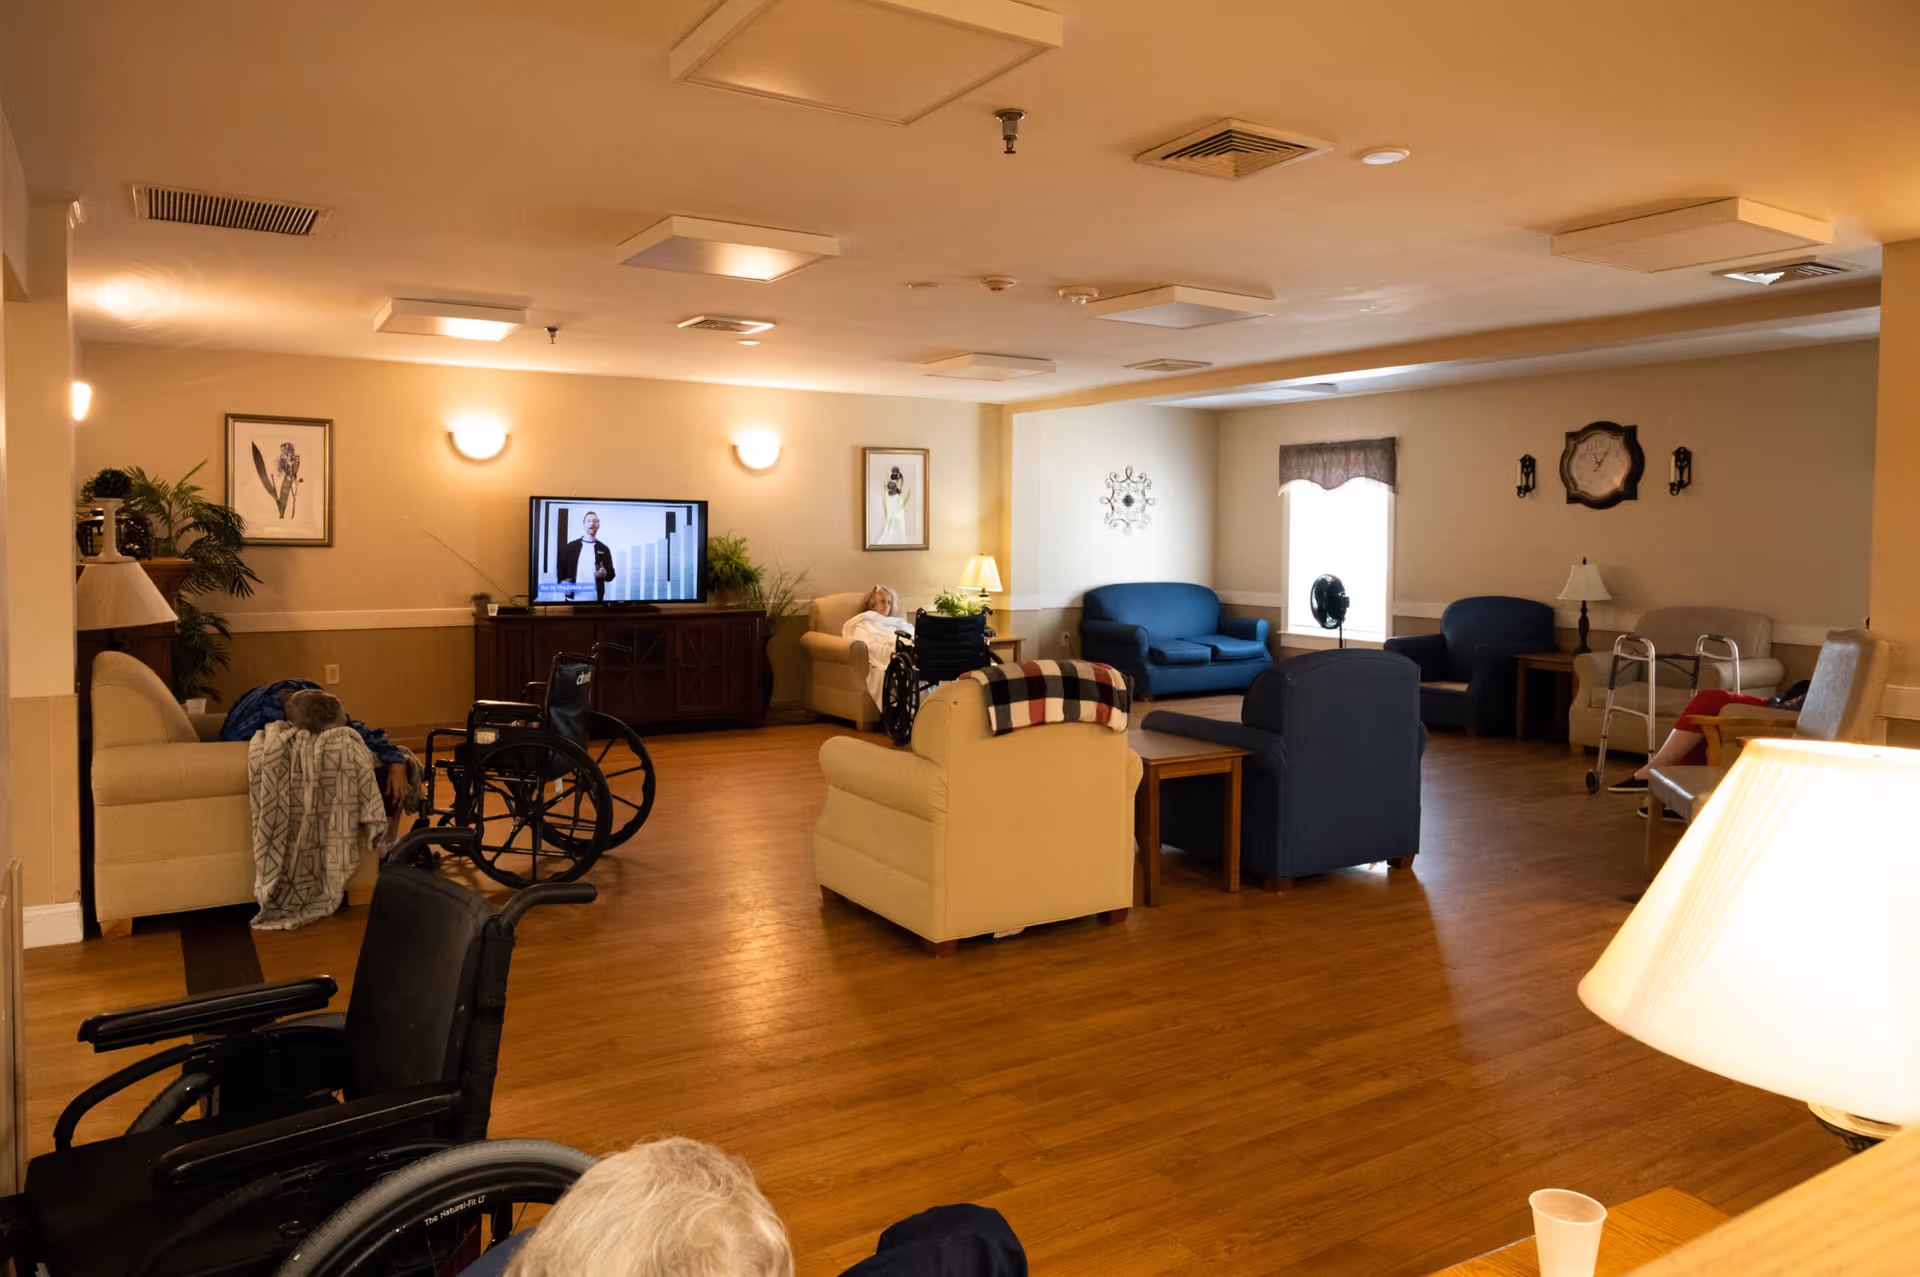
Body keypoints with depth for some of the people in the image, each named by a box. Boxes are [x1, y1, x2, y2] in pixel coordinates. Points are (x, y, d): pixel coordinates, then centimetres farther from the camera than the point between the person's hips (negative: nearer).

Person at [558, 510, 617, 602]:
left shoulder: (604, 549, 9)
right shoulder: (570, 547, 8)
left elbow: (611, 574, 10)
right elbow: (560, 568, 10)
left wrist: (604, 574, -13)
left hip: (595, 598, 0)